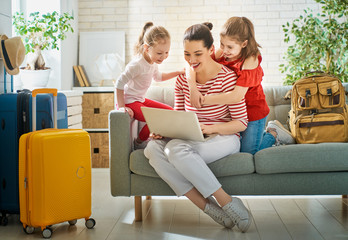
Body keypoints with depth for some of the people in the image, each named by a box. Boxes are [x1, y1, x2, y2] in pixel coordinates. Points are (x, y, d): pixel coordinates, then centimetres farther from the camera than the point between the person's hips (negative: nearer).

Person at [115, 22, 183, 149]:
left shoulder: (153, 62, 4)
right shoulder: (137, 64, -27)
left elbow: (158, 77, 25)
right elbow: (120, 83, -26)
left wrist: (177, 73, 18)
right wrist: (121, 107, -24)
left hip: (141, 100, 10)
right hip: (130, 102, -10)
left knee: (170, 111, 9)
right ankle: (139, 143, -3)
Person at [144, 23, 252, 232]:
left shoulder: (227, 77, -10)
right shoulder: (183, 79, 6)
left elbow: (241, 123, -10)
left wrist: (210, 128, -26)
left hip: (225, 139, -6)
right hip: (191, 141, 6)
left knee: (176, 148, -34)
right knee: (153, 148, -24)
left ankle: (228, 203, -25)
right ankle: (209, 207, -26)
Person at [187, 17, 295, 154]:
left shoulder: (250, 62, -25)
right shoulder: (220, 54, -10)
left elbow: (237, 96, -34)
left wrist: (204, 100, -32)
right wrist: (193, 89, -32)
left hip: (253, 111, -6)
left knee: (248, 152, 4)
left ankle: (273, 134, 27)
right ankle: (264, 133, 35)